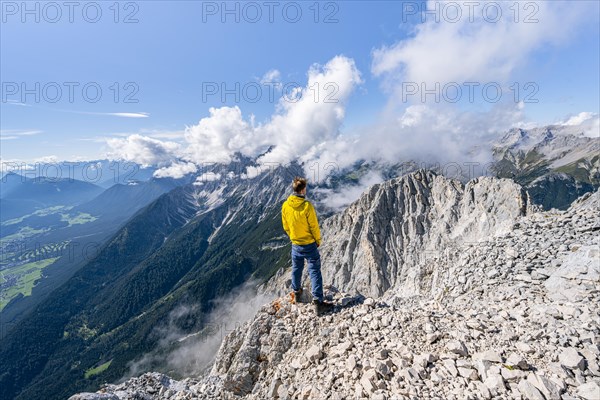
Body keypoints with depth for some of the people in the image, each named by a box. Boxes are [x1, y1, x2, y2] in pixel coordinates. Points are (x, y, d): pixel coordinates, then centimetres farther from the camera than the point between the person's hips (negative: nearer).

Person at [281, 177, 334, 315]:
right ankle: (318, 302, 4)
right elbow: (314, 226, -15)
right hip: (309, 244, -5)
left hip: (295, 245, 5)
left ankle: (296, 292, 43)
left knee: (296, 269, 23)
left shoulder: (285, 205, -7)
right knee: (315, 272, 3)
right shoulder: (307, 205, -23)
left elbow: (285, 226, 3)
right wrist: (318, 240, 1)